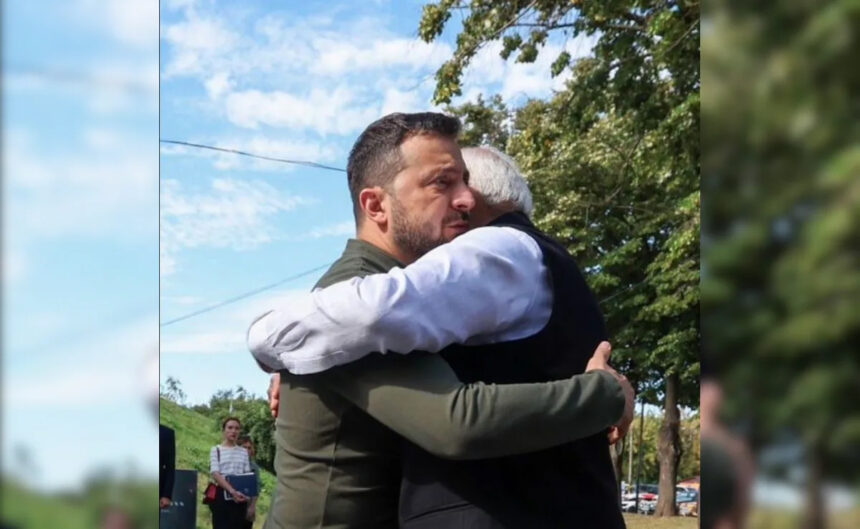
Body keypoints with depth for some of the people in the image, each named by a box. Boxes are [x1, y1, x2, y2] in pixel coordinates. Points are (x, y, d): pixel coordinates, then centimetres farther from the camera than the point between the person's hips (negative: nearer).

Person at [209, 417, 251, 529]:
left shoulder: (243, 452, 14)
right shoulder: (216, 450, 3)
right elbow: (215, 474, -9)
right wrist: (232, 491, -24)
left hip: (240, 497, 3)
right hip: (221, 495, -3)